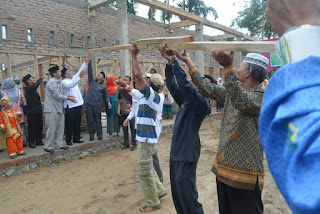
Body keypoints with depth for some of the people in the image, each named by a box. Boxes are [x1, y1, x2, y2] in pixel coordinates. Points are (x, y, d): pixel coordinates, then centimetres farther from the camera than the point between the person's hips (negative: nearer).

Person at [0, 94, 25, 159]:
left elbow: (19, 118, 14)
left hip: (16, 129, 5)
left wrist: (19, 114, -5)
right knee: (10, 141, -5)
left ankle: (20, 151, 21)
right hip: (9, 130, -5)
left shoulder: (14, 111, 10)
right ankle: (12, 153, 2)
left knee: (19, 140, 9)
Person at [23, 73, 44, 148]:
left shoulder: (33, 89, 18)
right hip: (32, 112, -9)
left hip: (38, 111, 9)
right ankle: (31, 142, 7)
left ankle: (39, 141, 20)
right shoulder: (28, 88, -9)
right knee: (32, 127, -2)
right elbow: (36, 85, -25)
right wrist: (41, 78, -14)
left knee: (40, 127, 11)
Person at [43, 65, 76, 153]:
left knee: (60, 127, 12)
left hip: (59, 108, 10)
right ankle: (47, 146, 6)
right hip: (52, 109, -10)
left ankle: (58, 144, 20)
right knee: (52, 128, -4)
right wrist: (68, 98, -11)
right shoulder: (52, 82, -12)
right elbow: (56, 95, -17)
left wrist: (67, 96, 3)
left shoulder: (57, 82, 17)